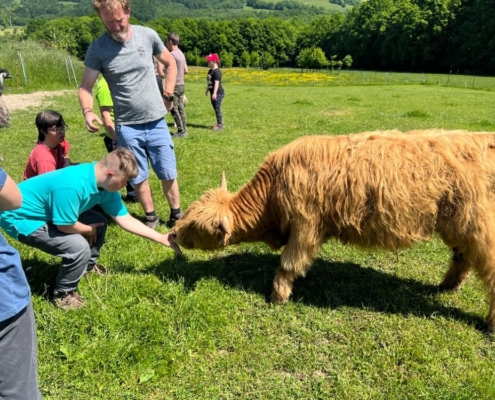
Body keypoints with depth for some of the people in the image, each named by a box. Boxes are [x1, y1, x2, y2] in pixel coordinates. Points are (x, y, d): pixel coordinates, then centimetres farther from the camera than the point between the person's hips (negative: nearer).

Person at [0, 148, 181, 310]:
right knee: (79, 247, -22)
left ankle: (88, 267, 30)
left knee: (99, 223, 7)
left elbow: (125, 219, -3)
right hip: (21, 217, -9)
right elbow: (65, 226, -27)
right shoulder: (72, 186, -38)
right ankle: (63, 294, 3)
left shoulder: (104, 183, -9)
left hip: (44, 210, 9)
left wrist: (162, 239, -3)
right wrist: (89, 230, -6)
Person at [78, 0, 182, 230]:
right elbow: (86, 87, -3)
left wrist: (168, 95, 6)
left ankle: (176, 215, 26)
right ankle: (151, 217, 28)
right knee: (138, 178, 9)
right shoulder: (97, 49, -7)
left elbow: (170, 64, 12)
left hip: (156, 121, 1)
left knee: (168, 174, 8)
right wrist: (87, 111, -22)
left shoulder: (148, 35, -3)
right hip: (126, 127, -1)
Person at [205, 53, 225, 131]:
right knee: (216, 109, 14)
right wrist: (207, 90, 26)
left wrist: (214, 93, -27)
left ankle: (220, 125, -1)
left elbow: (216, 83, -23)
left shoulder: (217, 71, -17)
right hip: (213, 93, 10)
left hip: (218, 93, -10)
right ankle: (220, 123, 23)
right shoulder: (210, 71, 13)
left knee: (217, 109, -7)